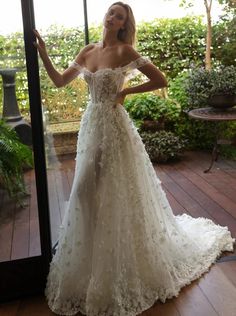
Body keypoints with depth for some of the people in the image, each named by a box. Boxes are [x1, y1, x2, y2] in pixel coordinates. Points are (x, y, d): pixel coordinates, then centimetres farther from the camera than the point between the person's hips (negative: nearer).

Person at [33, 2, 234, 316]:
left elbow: (161, 80, -10)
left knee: (117, 194, 2)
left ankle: (123, 271, 23)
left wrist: (126, 91, -8)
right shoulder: (88, 51, 11)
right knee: (87, 190, 12)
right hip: (91, 125, 7)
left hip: (114, 125, -6)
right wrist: (43, 54, 0)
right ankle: (94, 263, 34)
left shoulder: (125, 51, -7)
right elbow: (60, 81, 10)